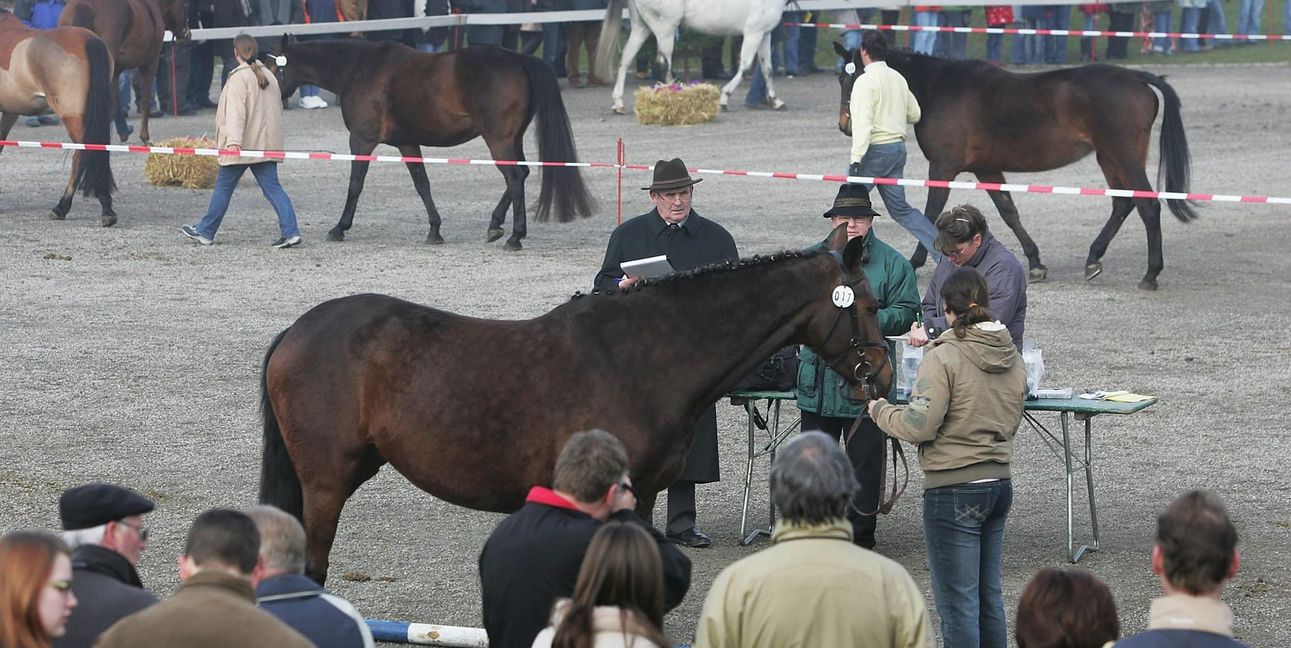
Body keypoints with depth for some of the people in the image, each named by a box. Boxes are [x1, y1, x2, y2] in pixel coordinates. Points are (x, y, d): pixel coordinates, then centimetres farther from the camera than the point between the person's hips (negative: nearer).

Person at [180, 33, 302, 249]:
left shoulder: (239, 77, -11)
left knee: (223, 187, 6)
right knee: (272, 187, 2)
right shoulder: (269, 75, 12)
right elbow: (277, 108, 21)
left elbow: (236, 111, -22)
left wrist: (233, 139, -30)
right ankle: (290, 231, -11)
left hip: (242, 146, -6)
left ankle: (205, 232, 16)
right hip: (266, 144, 6)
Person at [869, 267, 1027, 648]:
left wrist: (880, 411, -2)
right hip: (999, 484, 8)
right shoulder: (1013, 359, 6)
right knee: (989, 595, 17)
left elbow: (920, 426, -20)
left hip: (954, 491, -7)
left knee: (956, 602, -1)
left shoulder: (944, 357, -16)